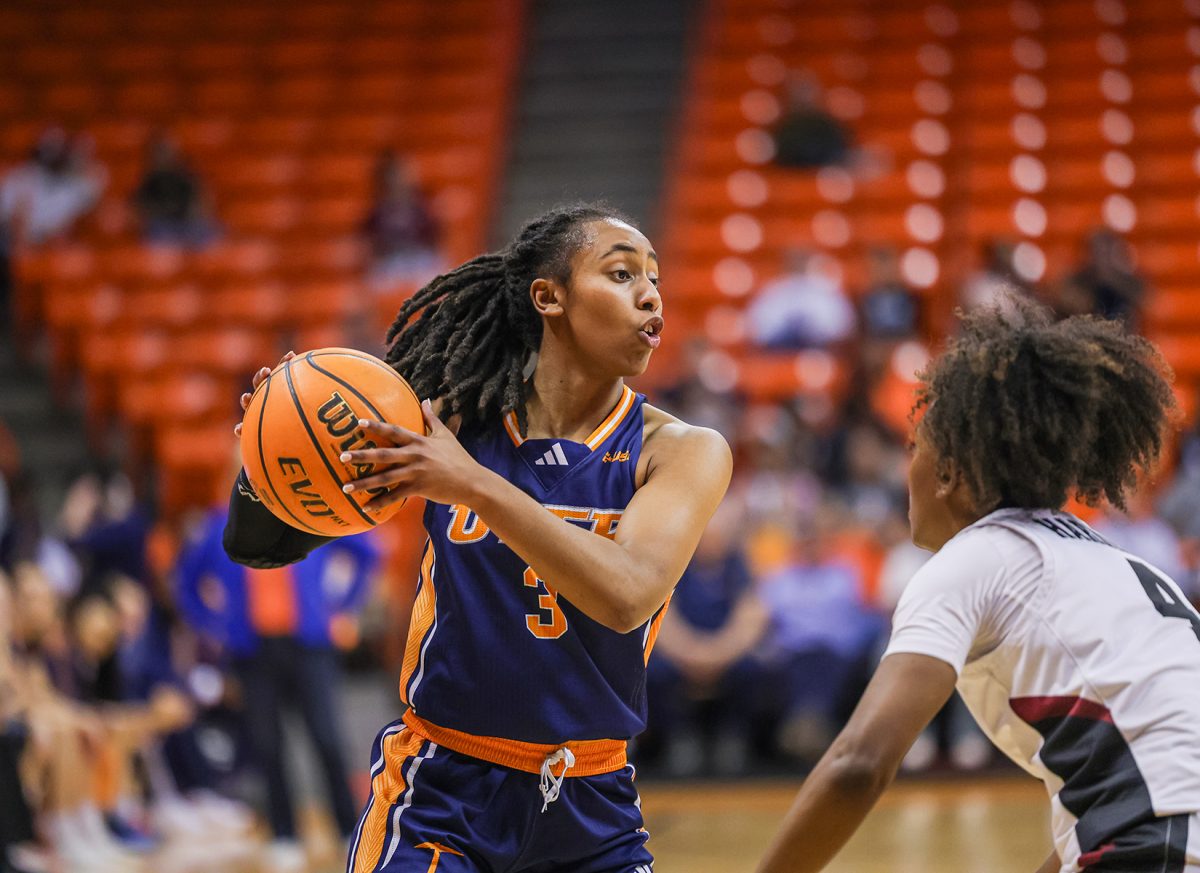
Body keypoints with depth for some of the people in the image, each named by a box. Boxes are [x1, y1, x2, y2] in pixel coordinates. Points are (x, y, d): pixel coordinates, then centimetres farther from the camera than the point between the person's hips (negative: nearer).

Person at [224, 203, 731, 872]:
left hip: (591, 815, 1)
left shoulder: (683, 451, -6)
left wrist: (474, 486, -32)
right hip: (439, 797, -1)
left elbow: (627, 595, -25)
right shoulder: (453, 419, -4)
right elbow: (258, 543, 2)